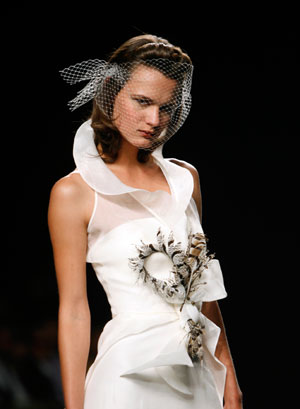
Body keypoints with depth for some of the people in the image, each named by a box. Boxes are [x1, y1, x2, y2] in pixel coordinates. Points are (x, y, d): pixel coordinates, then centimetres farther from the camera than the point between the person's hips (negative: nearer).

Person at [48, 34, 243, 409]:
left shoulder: (185, 178, 8)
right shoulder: (74, 193, -8)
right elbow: (73, 309, -8)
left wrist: (228, 377, 13)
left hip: (197, 377, 5)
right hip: (132, 376, -5)